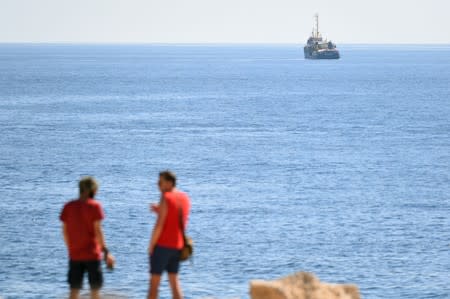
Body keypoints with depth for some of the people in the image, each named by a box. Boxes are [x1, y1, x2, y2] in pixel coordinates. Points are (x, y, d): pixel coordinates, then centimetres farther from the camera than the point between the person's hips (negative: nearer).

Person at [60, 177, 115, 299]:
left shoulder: (68, 206, 3)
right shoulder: (94, 206, -9)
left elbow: (65, 231, 6)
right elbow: (97, 230, -13)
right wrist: (105, 252, -9)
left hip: (74, 254, 3)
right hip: (92, 253, -3)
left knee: (74, 289, 7)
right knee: (95, 289, 7)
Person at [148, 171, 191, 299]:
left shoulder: (166, 198, -15)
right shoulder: (185, 198, 9)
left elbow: (159, 225, -18)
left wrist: (151, 246, -10)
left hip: (162, 245, -7)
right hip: (177, 245, 7)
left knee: (154, 282, -1)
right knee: (174, 281, 13)